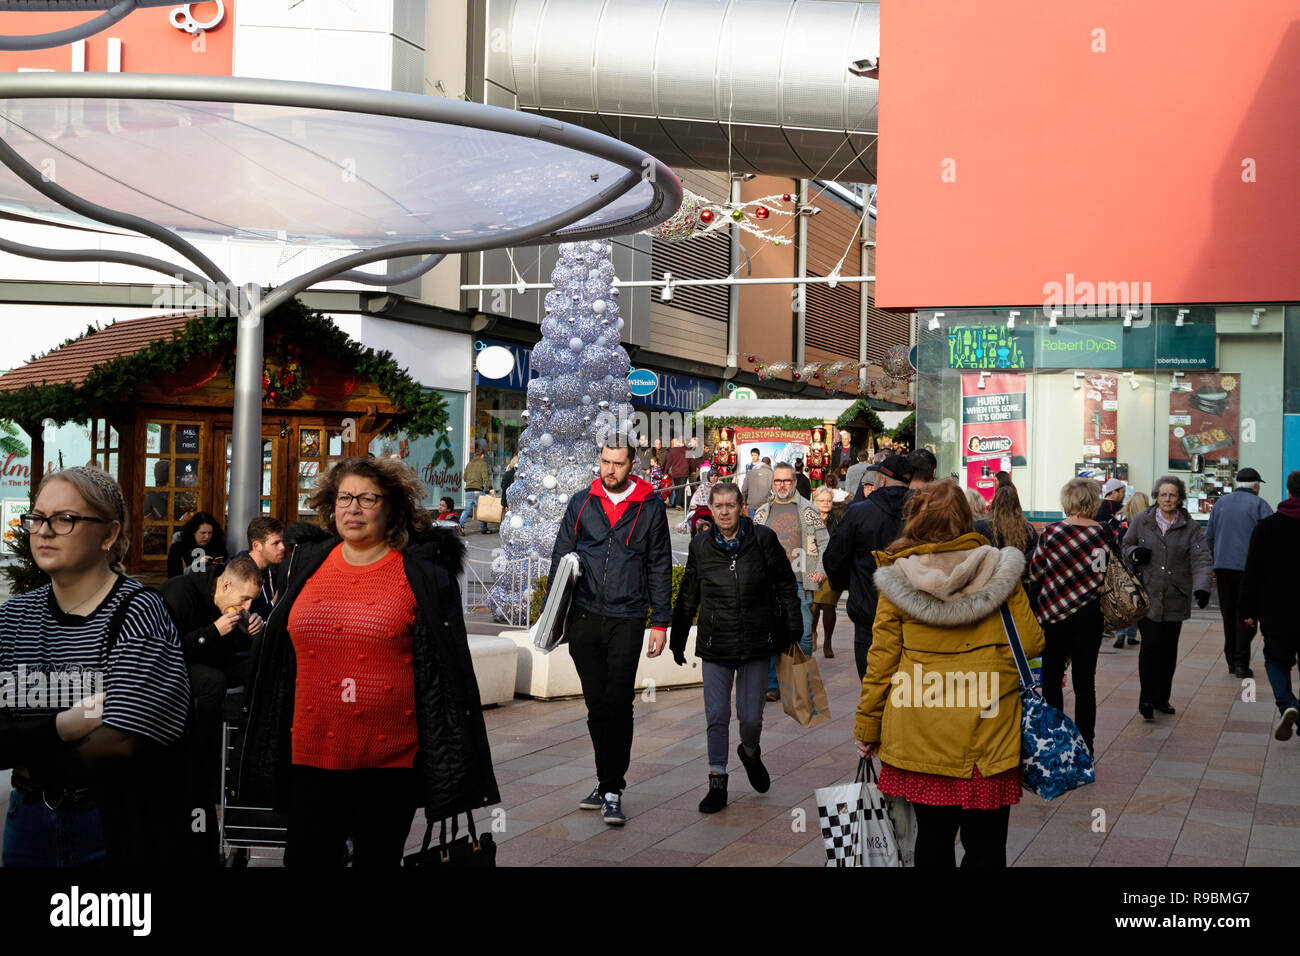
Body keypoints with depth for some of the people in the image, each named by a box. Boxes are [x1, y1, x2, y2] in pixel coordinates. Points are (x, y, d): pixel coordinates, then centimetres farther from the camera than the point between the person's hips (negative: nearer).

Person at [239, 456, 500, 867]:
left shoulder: (420, 572, -2)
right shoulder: (308, 564, 9)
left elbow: (444, 668, -4)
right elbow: (280, 664, 15)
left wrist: (451, 765, -7)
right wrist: (271, 750, 13)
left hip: (390, 760, -3)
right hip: (313, 756, 3)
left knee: (379, 859, 10)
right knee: (306, 859, 4)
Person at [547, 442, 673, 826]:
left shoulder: (650, 507, 3)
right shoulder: (581, 504, 7)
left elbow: (660, 568, 6)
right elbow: (561, 557, 12)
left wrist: (660, 623, 3)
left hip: (627, 621, -2)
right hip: (584, 618, 3)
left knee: (617, 704, -8)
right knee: (597, 705, 10)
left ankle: (612, 791, -4)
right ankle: (608, 781, 21)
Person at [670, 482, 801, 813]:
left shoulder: (762, 540, -4)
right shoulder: (700, 546, 2)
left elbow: (787, 587, 3)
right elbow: (687, 598, 13)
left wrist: (791, 631, -1)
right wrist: (677, 641, 16)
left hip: (755, 644, -1)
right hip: (715, 647, 1)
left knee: (751, 716, 2)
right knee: (716, 716, 0)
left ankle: (750, 753, 35)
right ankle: (717, 783, 11)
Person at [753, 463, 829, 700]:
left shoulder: (808, 510, 5)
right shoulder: (763, 512, 12)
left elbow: (825, 542, 8)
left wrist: (822, 569, -3)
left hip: (801, 582, -2)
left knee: (803, 633, -1)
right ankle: (772, 685, 8)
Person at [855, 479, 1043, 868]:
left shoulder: (898, 578, -2)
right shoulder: (999, 570, -3)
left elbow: (881, 658, 0)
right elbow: (1031, 644, 1)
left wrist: (867, 726, 9)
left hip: (920, 730, 1)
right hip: (987, 733, -1)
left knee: (933, 835, 14)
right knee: (985, 843, 8)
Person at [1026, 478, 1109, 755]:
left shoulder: (1050, 533, -10)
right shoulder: (1104, 535, -5)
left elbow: (1035, 574, -3)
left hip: (1055, 614, -1)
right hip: (1090, 616, 2)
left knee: (1052, 677, 11)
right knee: (1085, 681, 7)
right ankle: (1085, 745, 9)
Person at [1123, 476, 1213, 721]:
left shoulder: (1190, 527, 1)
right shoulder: (1141, 521, 3)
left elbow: (1201, 558, -8)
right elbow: (1125, 547, 16)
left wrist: (1201, 586, -25)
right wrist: (1135, 553, -9)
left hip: (1175, 598, 1)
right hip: (1147, 595, -1)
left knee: (1169, 649, 8)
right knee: (1150, 645, -12)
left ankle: (1162, 699, 21)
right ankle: (1147, 698, -3)